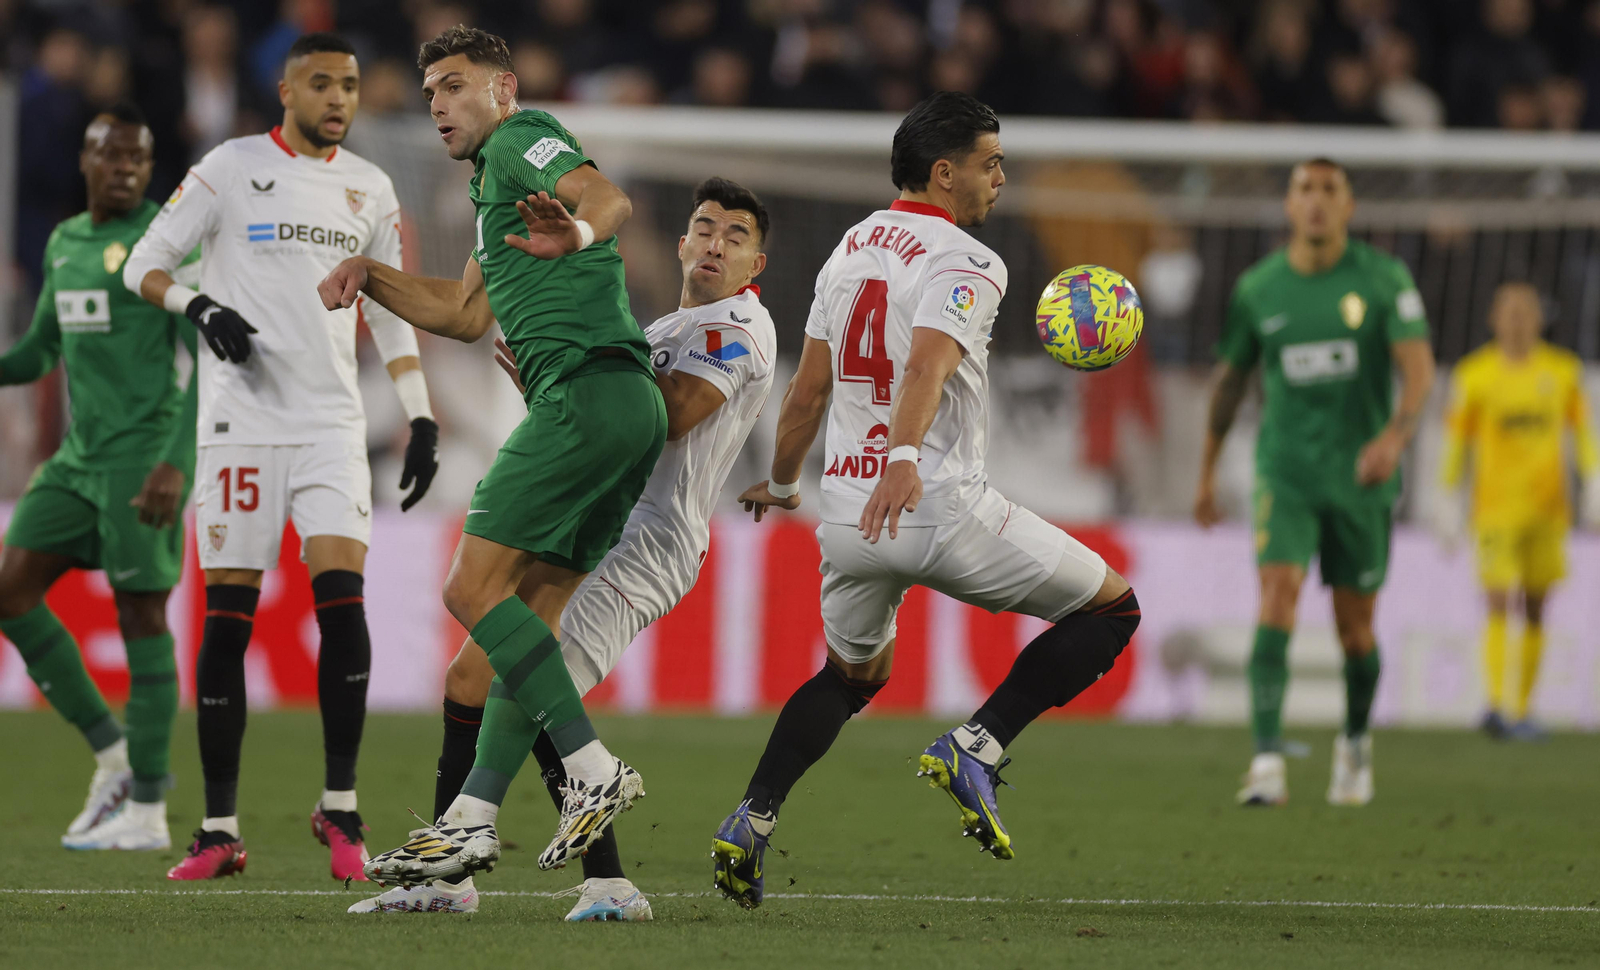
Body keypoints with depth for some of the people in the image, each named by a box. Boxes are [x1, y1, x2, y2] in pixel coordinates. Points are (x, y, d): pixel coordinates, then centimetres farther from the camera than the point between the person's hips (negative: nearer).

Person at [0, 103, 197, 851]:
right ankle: (113, 753, 11)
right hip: (80, 456, 8)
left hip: (145, 458, -8)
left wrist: (176, 464, -22)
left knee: (141, 616, -5)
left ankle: (147, 810, 0)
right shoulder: (65, 244, 14)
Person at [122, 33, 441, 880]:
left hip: (333, 426, 3)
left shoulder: (370, 190, 12)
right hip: (241, 422, -3)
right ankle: (219, 828, 3)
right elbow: (143, 266, 2)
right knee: (226, 621, -2)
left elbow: (391, 315, 18)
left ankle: (339, 807, -3)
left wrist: (420, 419, 9)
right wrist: (200, 306, -18)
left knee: (342, 602, -13)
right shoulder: (231, 169, 0)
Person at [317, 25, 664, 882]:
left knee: (474, 588, -13)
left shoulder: (520, 139, -1)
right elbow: (466, 313, 37)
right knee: (527, 615, 7)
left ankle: (592, 769, -18)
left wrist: (576, 232, -45)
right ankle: (471, 821, 5)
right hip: (629, 407, 10)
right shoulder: (495, 183, 30)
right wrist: (369, 277, 24)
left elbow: (611, 199, -22)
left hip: (585, 389, -10)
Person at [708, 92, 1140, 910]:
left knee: (853, 673, 29)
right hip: (942, 508, -8)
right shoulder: (964, 265, -10)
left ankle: (749, 823, 12)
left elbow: (808, 390, 21)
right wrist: (905, 460, -43)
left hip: (847, 516, 8)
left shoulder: (850, 249, 14)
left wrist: (781, 482, 35)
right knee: (1112, 607, 5)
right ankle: (975, 749, -7)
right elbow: (927, 367, -29)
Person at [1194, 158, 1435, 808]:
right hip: (1286, 474, 0)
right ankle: (1267, 763, -26)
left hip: (1361, 476, 0)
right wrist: (1207, 473, 20)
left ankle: (1355, 742, 36)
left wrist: (1396, 435, -33)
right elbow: (1231, 378, 16)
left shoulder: (1384, 280, -4)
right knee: (1278, 598, -20)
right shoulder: (1258, 289, 2)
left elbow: (1418, 367, -14)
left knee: (1355, 627, 8)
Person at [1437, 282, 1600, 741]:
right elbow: (1457, 440, 4)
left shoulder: (1563, 370, 7)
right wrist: (1451, 505, 3)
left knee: (1536, 612, 7)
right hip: (1496, 508, -3)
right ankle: (1497, 705, -25)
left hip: (1547, 508, 3)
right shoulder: (1474, 374, -1)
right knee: (1499, 605, -15)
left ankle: (1521, 709, 17)